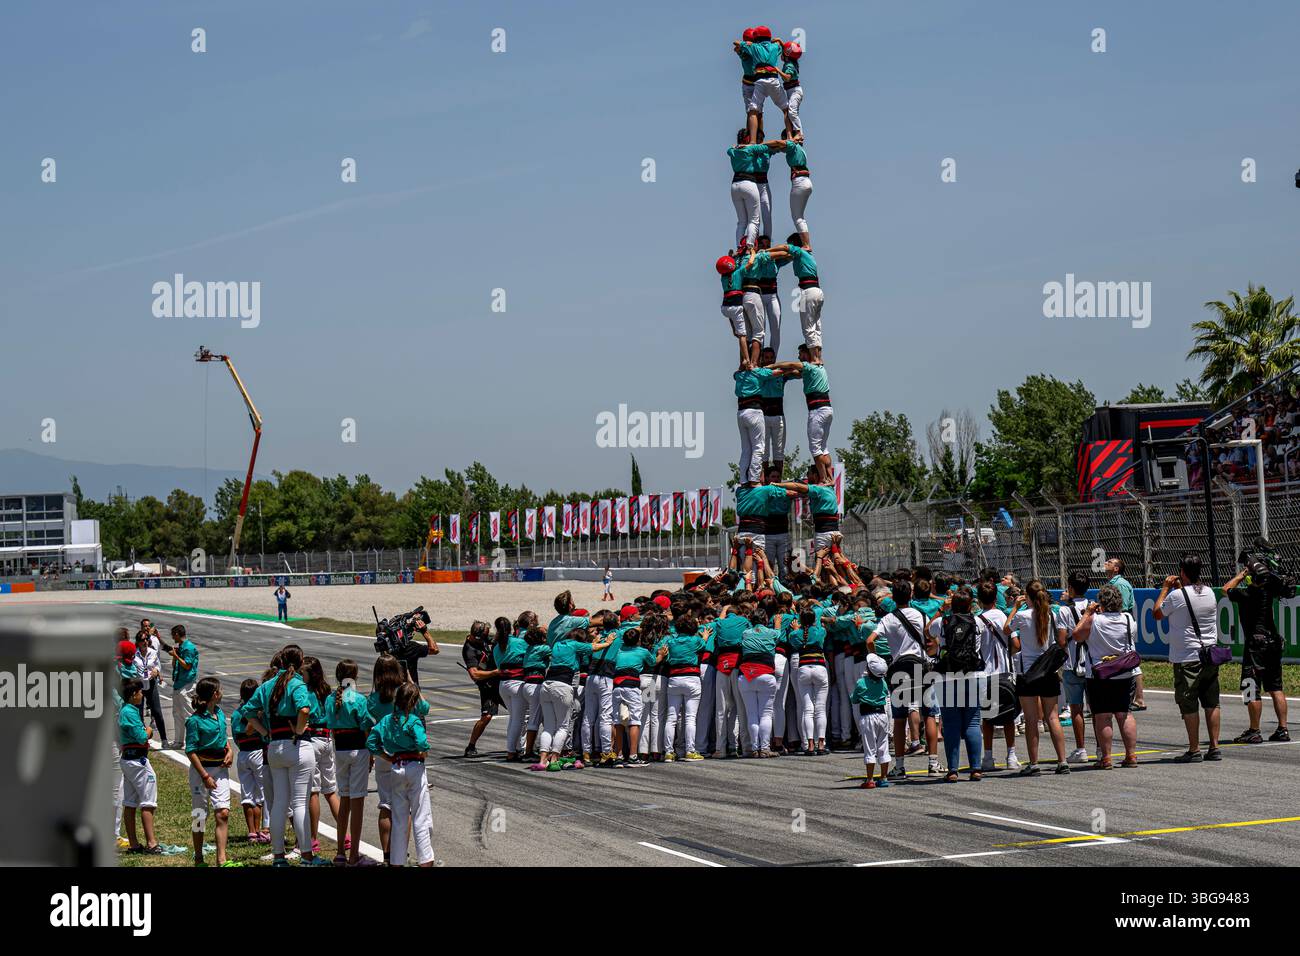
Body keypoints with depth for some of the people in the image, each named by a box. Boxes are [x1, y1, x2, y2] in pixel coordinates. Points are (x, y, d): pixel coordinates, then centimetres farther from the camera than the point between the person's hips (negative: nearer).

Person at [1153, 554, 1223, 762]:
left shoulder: (1176, 596, -14)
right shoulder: (1209, 592, 4)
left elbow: (1156, 614, 2)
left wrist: (1165, 588, 10)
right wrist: (1180, 588, 24)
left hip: (1187, 659, -6)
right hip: (1210, 655, 6)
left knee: (1189, 706, 1)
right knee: (1211, 703, 11)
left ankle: (1194, 750, 2)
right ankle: (1214, 748, 11)